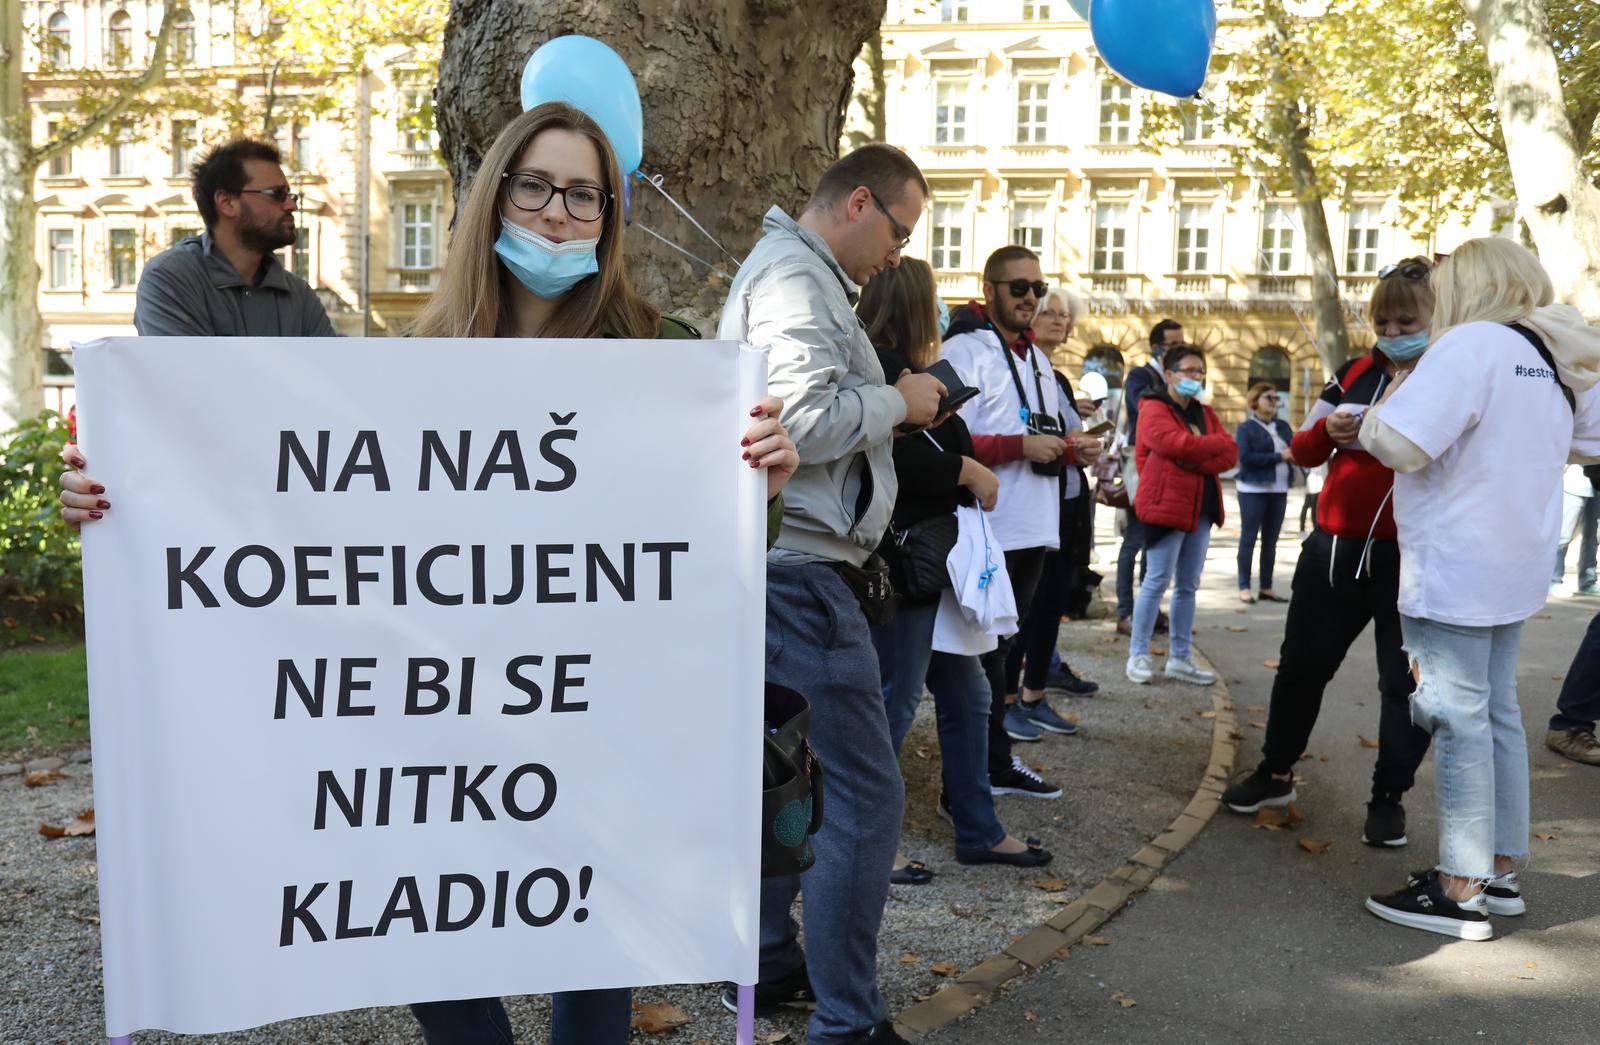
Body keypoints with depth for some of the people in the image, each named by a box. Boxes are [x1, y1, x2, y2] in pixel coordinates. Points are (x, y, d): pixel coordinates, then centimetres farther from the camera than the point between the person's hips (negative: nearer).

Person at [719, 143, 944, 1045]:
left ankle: (769, 966, 31)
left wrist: (892, 409, 12)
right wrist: (901, 401, -11)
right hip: (802, 571, -11)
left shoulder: (797, 272, 21)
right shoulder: (796, 274, -13)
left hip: (786, 570, 11)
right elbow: (808, 419, -26)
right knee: (867, 794, -6)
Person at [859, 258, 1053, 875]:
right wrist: (970, 471, -17)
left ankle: (978, 830, 27)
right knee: (895, 703, -2)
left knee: (967, 696, 16)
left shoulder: (904, 369, 19)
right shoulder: (885, 369, -15)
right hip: (904, 563, -11)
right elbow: (902, 459, -28)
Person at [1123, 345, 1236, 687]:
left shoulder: (1204, 413, 18)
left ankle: (1180, 658, 15)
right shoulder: (1154, 409, -4)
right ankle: (1138, 655, 3)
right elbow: (1179, 443, -21)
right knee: (1157, 582, -6)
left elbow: (1231, 454, 6)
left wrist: (1195, 459, -12)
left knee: (1188, 585, 9)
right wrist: (1216, 443, -6)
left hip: (1201, 508, 7)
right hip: (1166, 504, -7)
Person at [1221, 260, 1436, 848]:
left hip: (1411, 556, -4)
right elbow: (1303, 453, 11)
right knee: (1302, 663, 13)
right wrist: (1325, 431, -10)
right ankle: (1274, 773, 30)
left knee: (1406, 681, 6)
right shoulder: (1354, 374, 8)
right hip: (1335, 546, 4)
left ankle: (1389, 798, 22)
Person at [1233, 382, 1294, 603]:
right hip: (1253, 490, -6)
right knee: (1248, 538, -2)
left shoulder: (1283, 426, 14)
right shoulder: (1246, 428, -3)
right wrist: (1278, 456, -16)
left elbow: (1295, 450, 11)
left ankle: (1266, 588, 12)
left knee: (1271, 540, 7)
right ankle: (1244, 587, 2)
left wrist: (1295, 454, -13)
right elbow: (1245, 457, -15)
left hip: (1279, 490, 6)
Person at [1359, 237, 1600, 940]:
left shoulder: (1471, 344, -16)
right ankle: (1502, 872, 25)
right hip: (1516, 567, 8)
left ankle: (1460, 893, 5)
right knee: (1498, 712, 15)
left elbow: (1396, 442, -24)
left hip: (1454, 571, -8)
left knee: (1459, 719, -3)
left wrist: (1396, 389, -5)